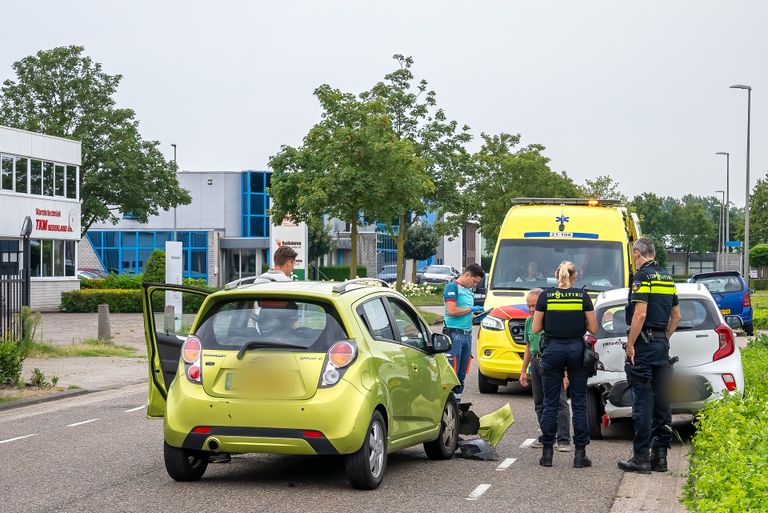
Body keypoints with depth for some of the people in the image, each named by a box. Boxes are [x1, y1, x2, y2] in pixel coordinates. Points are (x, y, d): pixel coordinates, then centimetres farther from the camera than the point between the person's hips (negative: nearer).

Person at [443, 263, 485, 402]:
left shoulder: (469, 291, 20)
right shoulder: (452, 287, -6)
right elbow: (451, 311, -17)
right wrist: (471, 309, -8)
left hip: (467, 334, 9)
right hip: (454, 334, -9)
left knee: (462, 373, 10)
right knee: (451, 372, -10)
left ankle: (457, 401, 15)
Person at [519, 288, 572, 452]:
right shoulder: (529, 321, 14)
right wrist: (523, 371, 21)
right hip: (536, 362, 8)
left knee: (559, 402, -10)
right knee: (540, 404, 10)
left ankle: (564, 440, -10)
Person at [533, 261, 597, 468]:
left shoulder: (546, 296, -1)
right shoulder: (583, 297, -1)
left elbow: (536, 329, 0)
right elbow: (593, 329, -1)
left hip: (552, 349, 0)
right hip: (576, 349, 0)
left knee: (550, 403, 7)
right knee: (579, 403, 6)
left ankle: (547, 452, 6)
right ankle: (580, 453, 4)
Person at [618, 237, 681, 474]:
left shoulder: (642, 277, -11)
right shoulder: (667, 278, 14)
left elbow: (640, 314, -20)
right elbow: (676, 316, 19)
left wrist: (630, 345, -14)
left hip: (643, 346, -8)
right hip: (662, 345, 8)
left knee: (642, 401, -6)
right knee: (661, 399, 10)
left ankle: (641, 457, -4)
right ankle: (660, 454, 13)